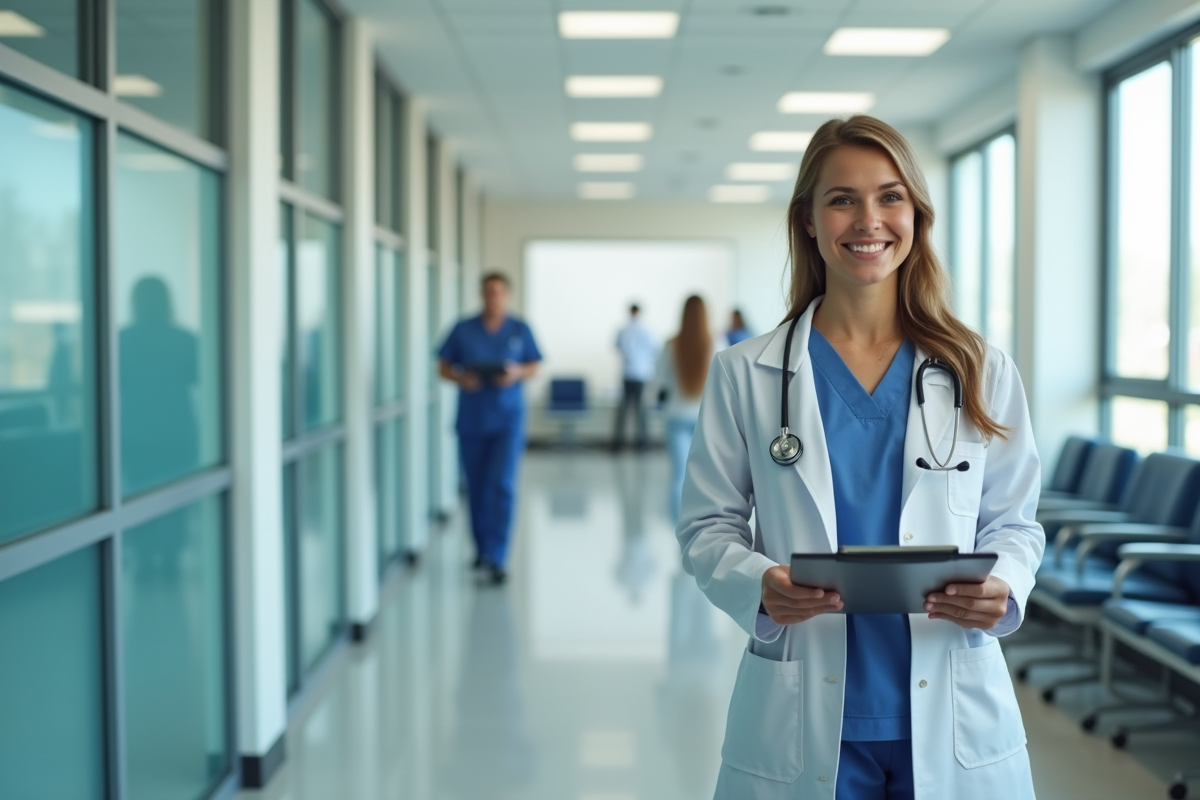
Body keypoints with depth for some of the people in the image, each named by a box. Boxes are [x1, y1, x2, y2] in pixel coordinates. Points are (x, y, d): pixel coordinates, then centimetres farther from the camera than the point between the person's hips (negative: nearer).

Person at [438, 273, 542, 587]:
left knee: (502, 485, -12)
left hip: (508, 420, -1)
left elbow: (533, 367, 7)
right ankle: (482, 547, 29)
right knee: (476, 488, 9)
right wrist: (461, 378, -16)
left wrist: (517, 373, -14)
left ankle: (495, 560, -13)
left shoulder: (520, 330, 2)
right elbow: (444, 367, 4)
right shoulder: (464, 330, 2)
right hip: (471, 420, 2)